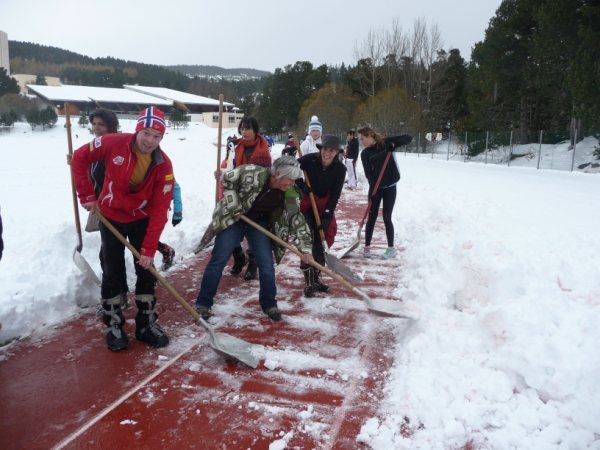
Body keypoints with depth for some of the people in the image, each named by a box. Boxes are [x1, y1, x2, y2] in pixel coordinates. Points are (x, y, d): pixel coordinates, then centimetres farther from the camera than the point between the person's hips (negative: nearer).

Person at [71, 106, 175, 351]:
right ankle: (113, 326, 19)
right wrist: (87, 195, -9)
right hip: (111, 217, -1)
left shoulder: (164, 165, -20)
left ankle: (146, 324, 20)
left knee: (146, 270, 4)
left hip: (141, 220, 1)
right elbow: (80, 157, -6)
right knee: (112, 272, 4)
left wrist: (149, 249, -22)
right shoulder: (113, 144, -22)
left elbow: (159, 210, -20)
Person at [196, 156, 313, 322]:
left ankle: (269, 304, 19)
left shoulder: (290, 195, -17)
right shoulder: (251, 173, -28)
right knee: (218, 260, -3)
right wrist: (234, 205, -16)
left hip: (260, 223, 3)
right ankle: (203, 304, 10)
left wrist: (305, 248, -12)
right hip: (233, 219, -3)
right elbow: (227, 179, -13)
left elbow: (297, 220, -9)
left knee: (267, 265, -2)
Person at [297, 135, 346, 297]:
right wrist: (300, 184, -23)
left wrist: (327, 214, -20)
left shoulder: (340, 169, -13)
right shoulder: (309, 160, -19)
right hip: (307, 203, -3)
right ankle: (308, 282, -7)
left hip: (325, 206, 3)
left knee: (321, 242, 7)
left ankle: (316, 277, 24)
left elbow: (335, 195, -13)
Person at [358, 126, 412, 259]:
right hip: (375, 187, 2)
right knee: (371, 218, 4)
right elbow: (368, 173, -11)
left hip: (390, 187, -2)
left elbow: (408, 138, -6)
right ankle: (367, 247, 16)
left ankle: (391, 248, 14)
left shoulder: (386, 143, -5)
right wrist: (374, 185, -26)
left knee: (387, 218, 0)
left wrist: (394, 144, -21)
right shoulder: (365, 154, -1)